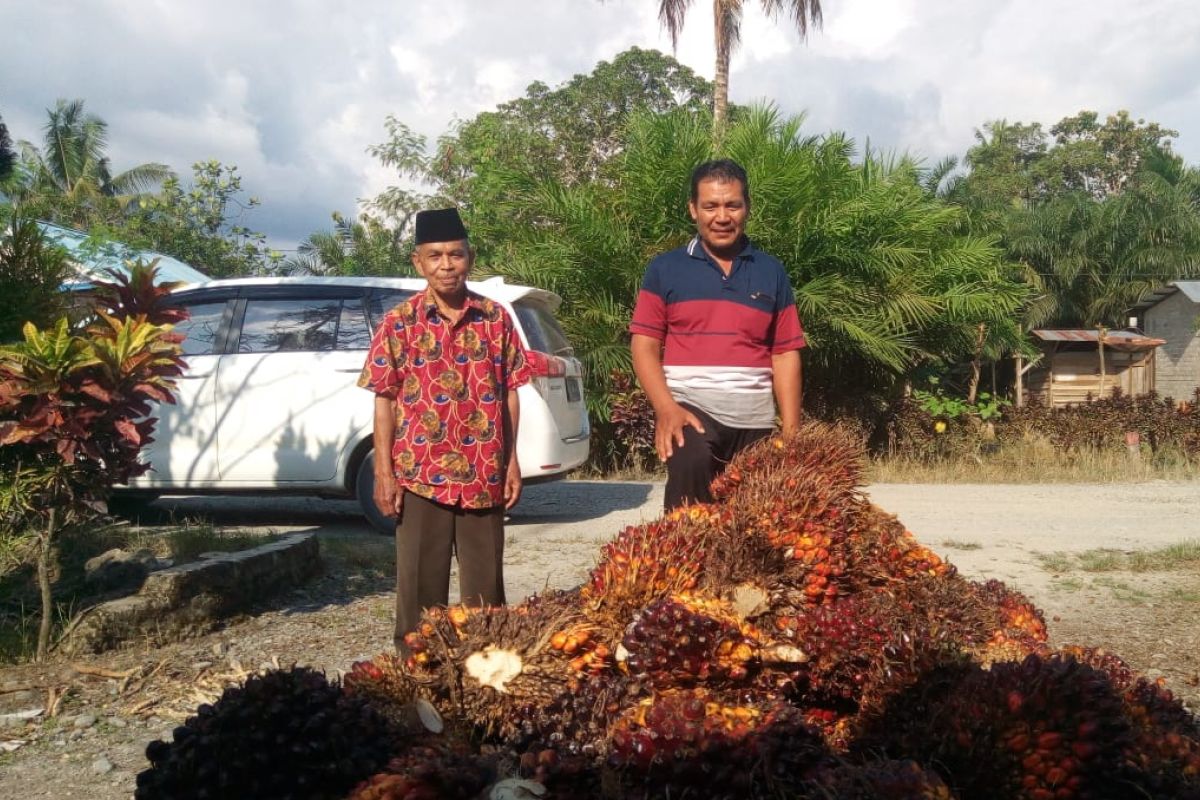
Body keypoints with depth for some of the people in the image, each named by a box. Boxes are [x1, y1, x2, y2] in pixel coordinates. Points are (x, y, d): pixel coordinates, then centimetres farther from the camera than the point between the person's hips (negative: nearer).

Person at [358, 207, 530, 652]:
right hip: (419, 476, -1)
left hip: (484, 476, 2)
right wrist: (384, 472, -6)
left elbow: (509, 394, 7)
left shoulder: (495, 318, 3)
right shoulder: (399, 323, -1)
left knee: (486, 588, 11)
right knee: (420, 587, 7)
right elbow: (384, 400, -1)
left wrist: (512, 462, 3)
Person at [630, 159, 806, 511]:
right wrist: (666, 408, -15)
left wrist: (791, 430, 2)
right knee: (691, 464, -32)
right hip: (690, 406, -3)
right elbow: (644, 345, 0)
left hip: (755, 419, 3)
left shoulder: (771, 272, 10)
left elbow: (785, 355, 9)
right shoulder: (665, 269, 5)